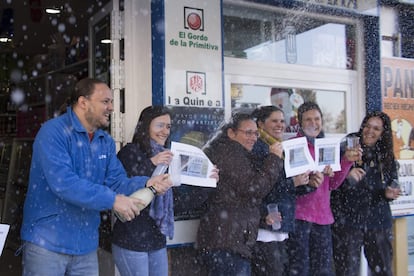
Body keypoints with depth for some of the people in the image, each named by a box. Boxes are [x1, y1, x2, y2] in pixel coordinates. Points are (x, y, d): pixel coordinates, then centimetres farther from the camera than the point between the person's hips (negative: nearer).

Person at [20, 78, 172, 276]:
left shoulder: (106, 142, 8)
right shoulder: (54, 132, -15)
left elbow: (116, 181, 4)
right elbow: (63, 182, -26)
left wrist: (147, 184, -15)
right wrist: (112, 200, -26)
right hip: (47, 242, -7)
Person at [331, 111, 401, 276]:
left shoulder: (386, 156, 7)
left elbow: (392, 184, 18)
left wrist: (389, 193, -4)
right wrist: (347, 176, -26)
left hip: (378, 221, 4)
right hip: (348, 220, -4)